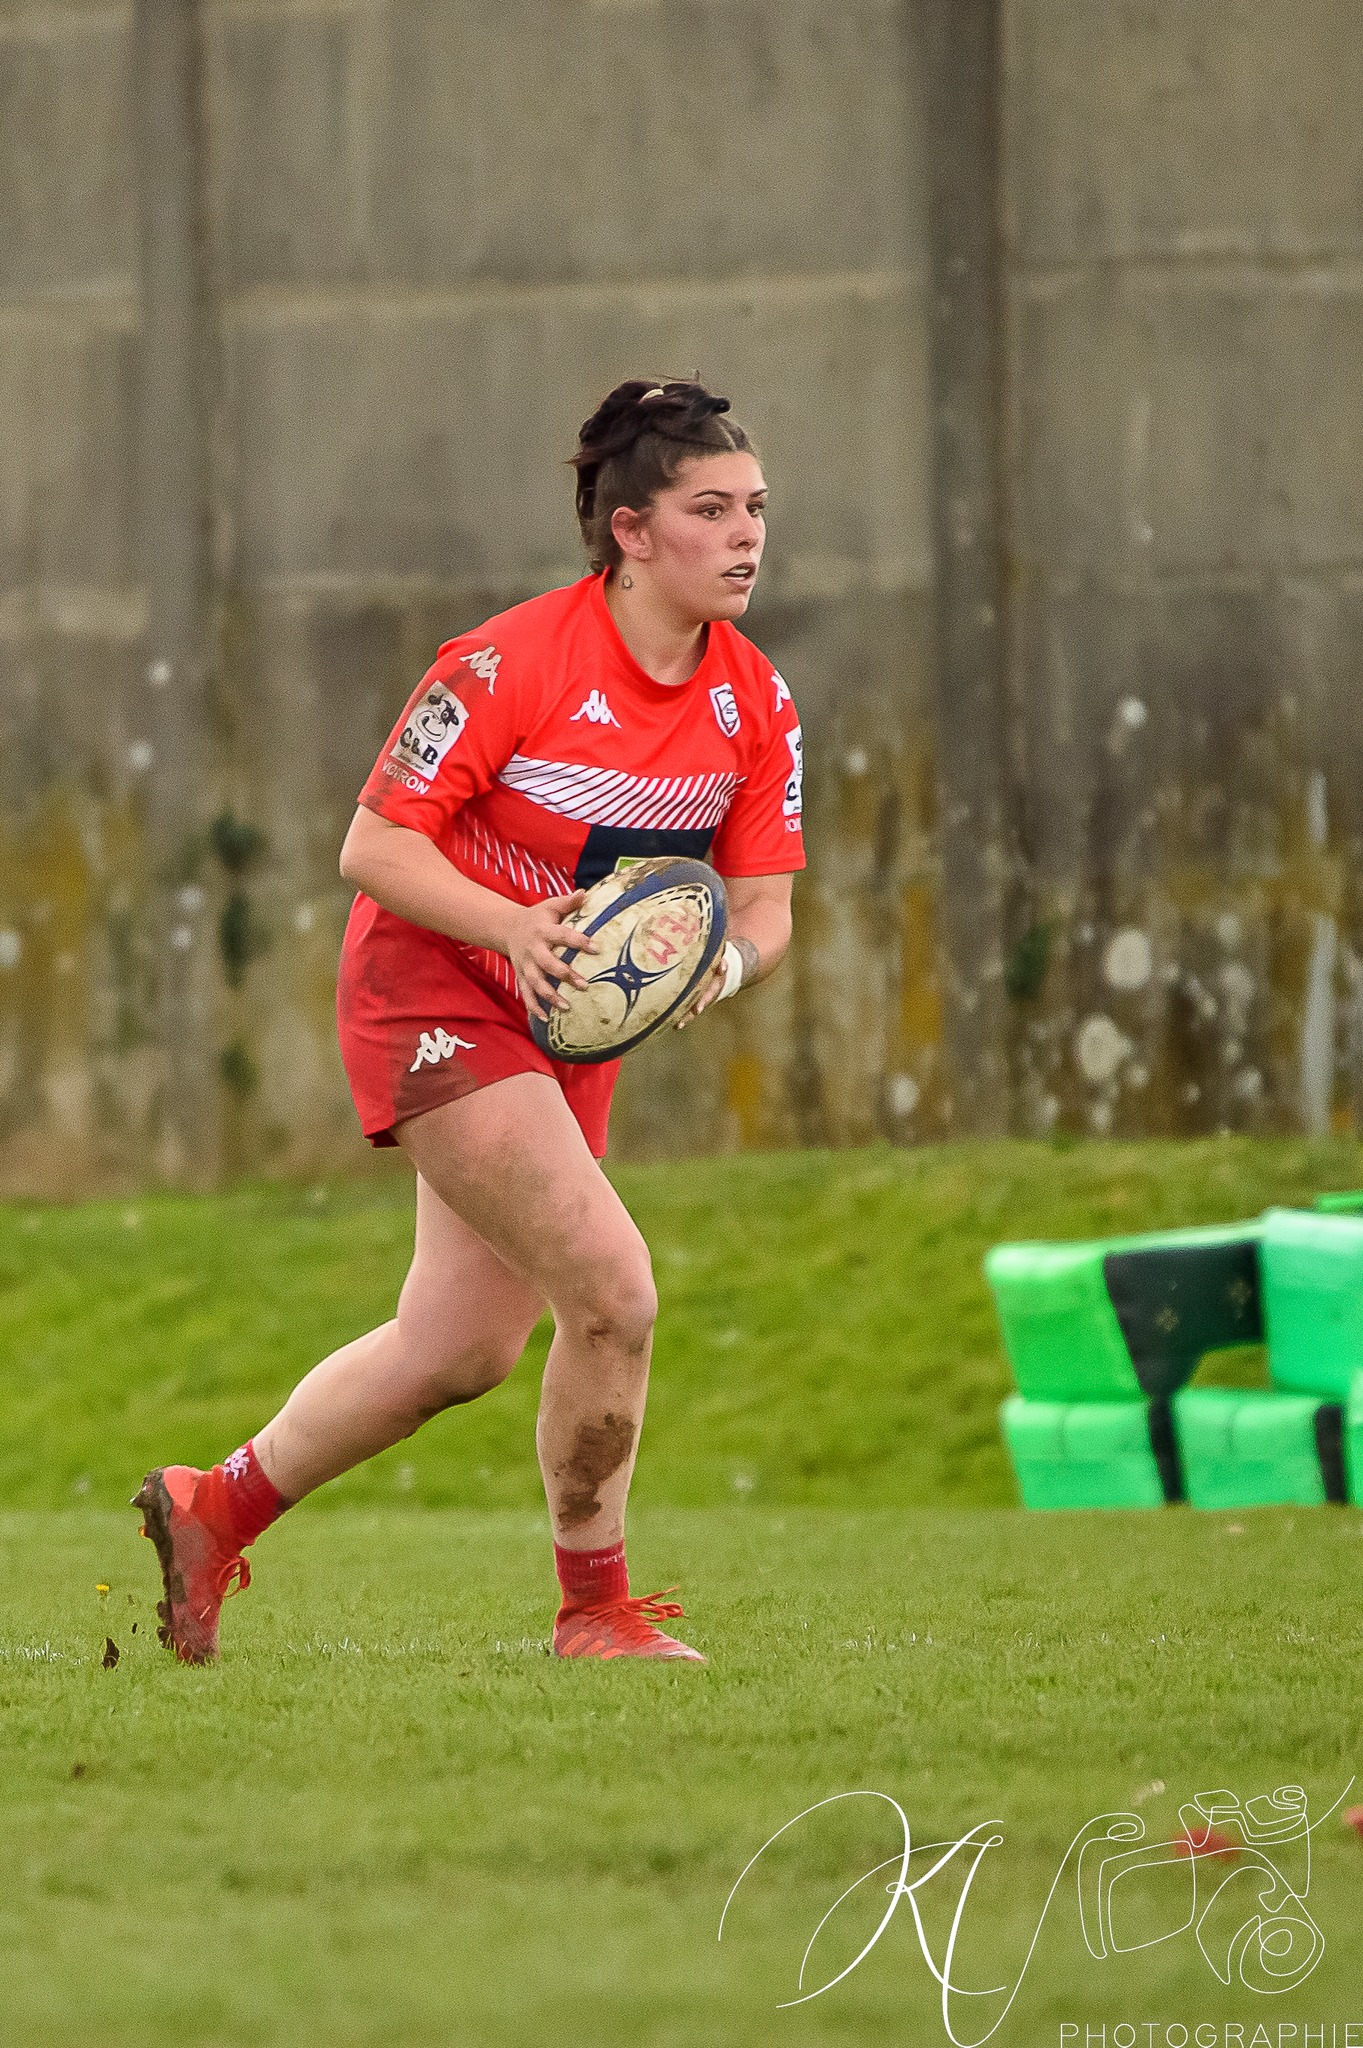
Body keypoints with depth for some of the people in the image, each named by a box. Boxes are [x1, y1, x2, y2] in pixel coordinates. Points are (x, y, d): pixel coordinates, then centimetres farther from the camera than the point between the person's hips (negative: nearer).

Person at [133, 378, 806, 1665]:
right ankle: (595, 1610, -3)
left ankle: (214, 1511, 32)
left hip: (574, 1026, 8)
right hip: (429, 995, -8)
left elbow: (763, 907, 1)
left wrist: (727, 958, -23)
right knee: (611, 1287, -19)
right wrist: (514, 927, -32)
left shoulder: (754, 703, -1)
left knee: (465, 1344, 12)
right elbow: (373, 847, -18)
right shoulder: (512, 664, -20)